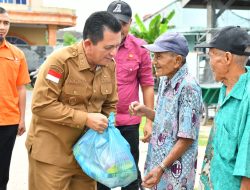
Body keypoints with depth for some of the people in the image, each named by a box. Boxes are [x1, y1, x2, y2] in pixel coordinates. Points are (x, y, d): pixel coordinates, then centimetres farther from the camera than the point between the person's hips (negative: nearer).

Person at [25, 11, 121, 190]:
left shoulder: (110, 64, -1)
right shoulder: (60, 61, -21)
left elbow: (110, 104, 11)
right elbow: (42, 105, -23)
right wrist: (85, 119, -24)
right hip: (52, 153, -6)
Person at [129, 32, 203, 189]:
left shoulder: (188, 87, -20)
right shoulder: (165, 81, 4)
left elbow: (187, 139, -20)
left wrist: (161, 167, -18)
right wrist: (145, 111, -1)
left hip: (175, 170, -7)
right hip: (158, 161, 8)